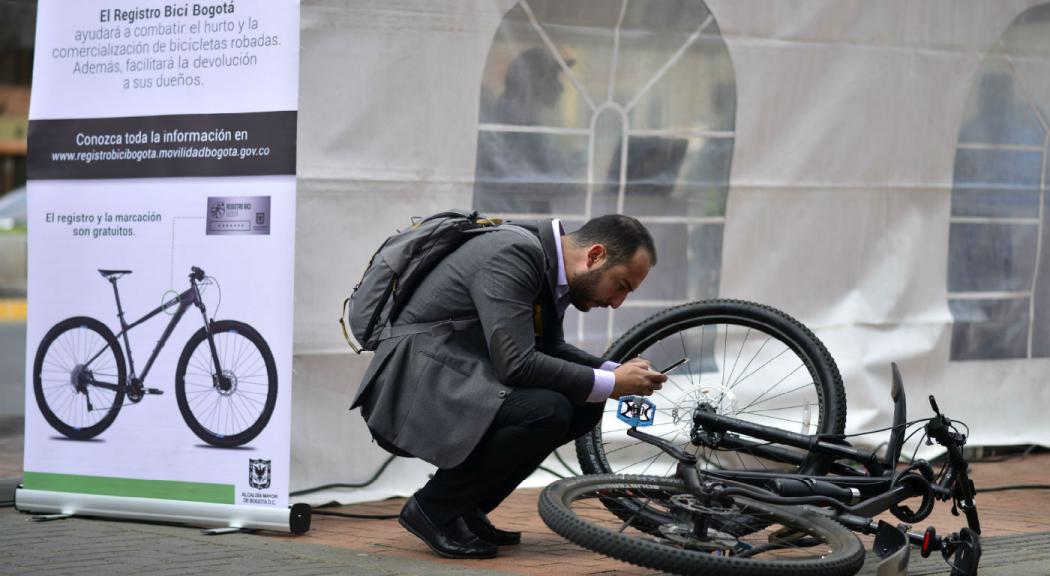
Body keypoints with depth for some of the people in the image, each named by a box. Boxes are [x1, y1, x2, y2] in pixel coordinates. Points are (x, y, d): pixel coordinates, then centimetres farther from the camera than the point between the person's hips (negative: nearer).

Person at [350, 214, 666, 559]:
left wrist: (617, 372, 4)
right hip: (413, 390, -10)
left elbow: (549, 349, 21)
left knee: (583, 405, 4)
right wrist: (611, 384, -18)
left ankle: (465, 508, 8)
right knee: (547, 411, -27)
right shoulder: (513, 256, -21)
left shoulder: (547, 262, 9)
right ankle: (435, 508, -9)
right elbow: (517, 364, -27)